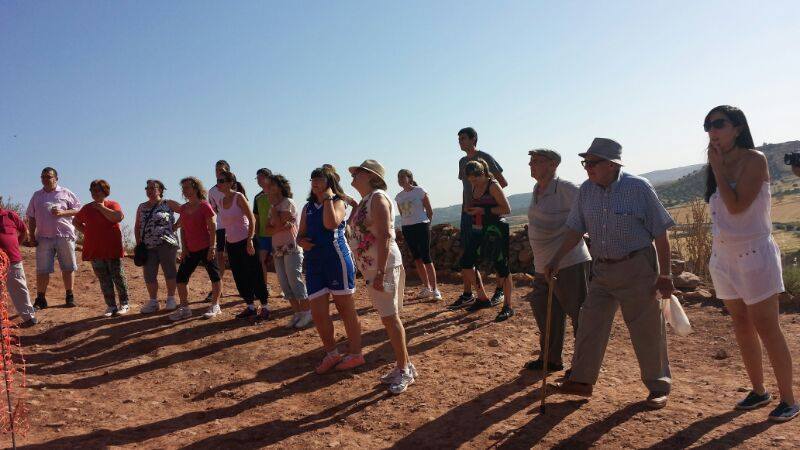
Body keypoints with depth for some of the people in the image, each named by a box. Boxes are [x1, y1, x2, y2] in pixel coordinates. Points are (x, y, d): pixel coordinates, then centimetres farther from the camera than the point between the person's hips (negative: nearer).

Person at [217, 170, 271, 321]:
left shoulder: (239, 197, -10)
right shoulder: (221, 201, 8)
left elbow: (251, 219, -12)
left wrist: (250, 240, -19)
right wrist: (225, 245, 15)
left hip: (245, 242, -7)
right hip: (231, 243, 7)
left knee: (255, 275, -3)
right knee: (240, 278, 10)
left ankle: (264, 307, 7)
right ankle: (250, 307, 22)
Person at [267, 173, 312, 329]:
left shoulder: (288, 203, -6)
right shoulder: (274, 207, 16)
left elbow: (278, 223, -17)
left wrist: (273, 206, -5)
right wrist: (282, 227, -14)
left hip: (291, 248, -8)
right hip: (278, 250, 8)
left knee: (294, 281, -9)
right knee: (284, 283, 5)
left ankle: (307, 313, 0)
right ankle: (297, 313, 12)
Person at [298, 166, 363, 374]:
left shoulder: (338, 202, -2)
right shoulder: (307, 208, 15)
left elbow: (331, 223, -22)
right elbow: (300, 235, 17)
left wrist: (327, 197, -14)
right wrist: (301, 241, -6)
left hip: (337, 259, -6)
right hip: (314, 263, 6)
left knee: (345, 308, 4)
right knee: (318, 313, 3)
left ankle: (355, 354, 17)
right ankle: (331, 354, 22)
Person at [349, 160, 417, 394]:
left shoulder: (378, 198, -13)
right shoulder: (364, 201, 15)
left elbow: (385, 236, -21)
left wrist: (381, 272, -25)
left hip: (384, 266, -9)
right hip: (371, 267, 9)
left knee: (390, 318, -3)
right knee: (389, 318, 13)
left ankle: (405, 370, 7)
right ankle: (403, 366, 23)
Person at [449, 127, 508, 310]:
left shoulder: (485, 157, -6)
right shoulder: (462, 161, 15)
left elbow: (503, 183, -6)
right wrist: (464, 207, 12)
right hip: (468, 212, 7)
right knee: (466, 253, 5)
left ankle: (500, 290, 13)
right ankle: (467, 294, 11)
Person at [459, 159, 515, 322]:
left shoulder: (493, 186, -12)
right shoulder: (474, 187, 10)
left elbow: (507, 209, -16)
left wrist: (483, 210, -20)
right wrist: (469, 209, 5)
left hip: (495, 231, -8)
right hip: (477, 231, 8)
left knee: (501, 269, -1)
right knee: (466, 264, 4)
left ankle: (508, 307, 11)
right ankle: (483, 298, 20)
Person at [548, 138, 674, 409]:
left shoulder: (638, 187, -12)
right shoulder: (586, 190, 3)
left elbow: (660, 233, -9)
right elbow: (575, 230, 10)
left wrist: (664, 274, -10)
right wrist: (556, 260, 2)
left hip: (637, 268, -5)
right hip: (602, 269, 5)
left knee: (647, 330, 3)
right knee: (590, 324, 6)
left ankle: (659, 388, 20)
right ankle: (582, 380, 17)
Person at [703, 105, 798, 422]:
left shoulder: (754, 160, -11)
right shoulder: (717, 164, 9)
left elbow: (736, 205, -22)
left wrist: (717, 167, -15)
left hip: (753, 254, -7)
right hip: (724, 256, 7)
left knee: (767, 329, -3)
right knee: (742, 327, 13)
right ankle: (758, 391, 26)